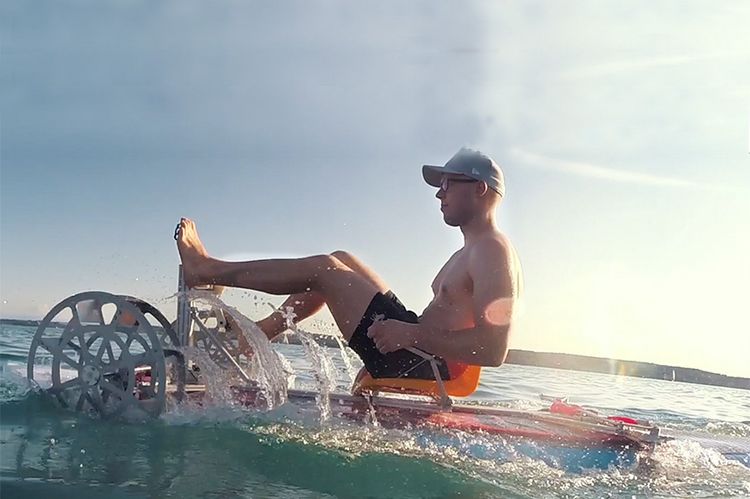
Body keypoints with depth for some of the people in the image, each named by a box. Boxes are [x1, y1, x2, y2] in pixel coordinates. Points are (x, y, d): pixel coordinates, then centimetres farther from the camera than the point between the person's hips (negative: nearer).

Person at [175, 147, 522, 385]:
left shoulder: (493, 251, -16)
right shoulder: (472, 252, 17)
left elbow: (494, 349, -28)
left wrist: (411, 335, -29)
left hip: (425, 368, -10)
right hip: (424, 356, 10)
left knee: (323, 270, -7)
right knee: (340, 261, 16)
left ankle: (206, 270, 9)